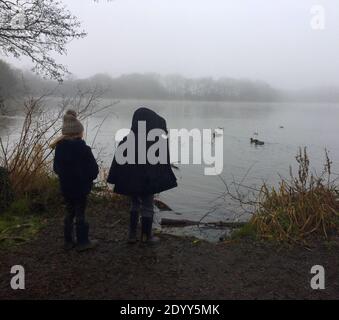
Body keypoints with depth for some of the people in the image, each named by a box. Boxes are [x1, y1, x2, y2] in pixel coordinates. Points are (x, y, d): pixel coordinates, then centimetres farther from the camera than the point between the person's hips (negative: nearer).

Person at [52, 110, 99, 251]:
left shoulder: (59, 147, -2)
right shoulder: (83, 149, -18)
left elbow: (56, 167, 7)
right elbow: (93, 169, -14)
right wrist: (88, 179, 5)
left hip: (65, 187, 5)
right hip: (81, 187, -5)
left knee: (69, 213, 17)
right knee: (80, 214, 5)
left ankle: (68, 241, 25)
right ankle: (82, 242, 15)